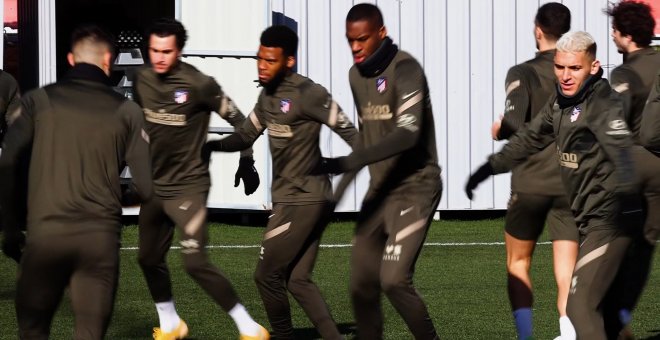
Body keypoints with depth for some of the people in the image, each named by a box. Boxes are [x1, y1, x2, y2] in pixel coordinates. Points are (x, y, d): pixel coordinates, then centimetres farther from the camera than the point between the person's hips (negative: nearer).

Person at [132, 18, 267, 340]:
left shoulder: (198, 84, -18)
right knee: (149, 258, 13)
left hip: (188, 185, -6)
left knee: (196, 263, -15)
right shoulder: (141, 80, -2)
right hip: (154, 185, 6)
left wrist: (246, 162, -7)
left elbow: (238, 120, -9)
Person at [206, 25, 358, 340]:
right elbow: (246, 136, 16)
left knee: (267, 276, -1)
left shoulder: (308, 94, -17)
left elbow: (348, 131, -16)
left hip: (302, 201, -9)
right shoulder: (268, 94, 10)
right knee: (298, 280, 7)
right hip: (293, 198, 9)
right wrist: (209, 145, -1)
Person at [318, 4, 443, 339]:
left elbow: (407, 133, -30)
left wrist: (348, 162, -35)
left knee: (394, 279, -18)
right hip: (380, 191, 8)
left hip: (415, 189, -8)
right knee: (362, 283, 4)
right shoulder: (356, 75, 8)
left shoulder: (405, 69, -17)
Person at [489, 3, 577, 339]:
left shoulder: (523, 73, -6)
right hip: (572, 183, 2)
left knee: (518, 263, 15)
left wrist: (498, 130, 3)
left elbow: (515, 123, -18)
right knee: (566, 271, 0)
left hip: (531, 183, -2)